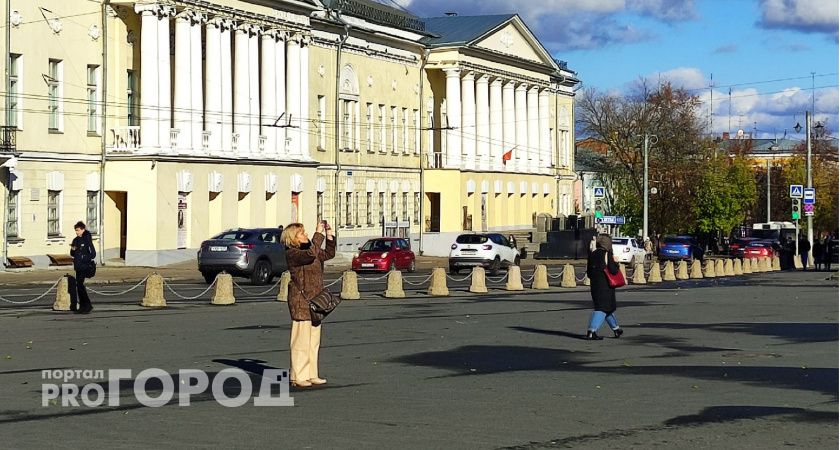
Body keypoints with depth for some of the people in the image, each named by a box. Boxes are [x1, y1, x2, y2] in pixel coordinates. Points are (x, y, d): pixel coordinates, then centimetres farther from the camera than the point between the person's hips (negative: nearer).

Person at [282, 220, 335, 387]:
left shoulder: (308, 248, 15)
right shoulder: (292, 253, -12)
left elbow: (329, 254, 22)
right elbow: (311, 254, -29)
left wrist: (329, 235, 10)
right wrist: (318, 234, -24)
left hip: (314, 301, 9)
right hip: (300, 300, -9)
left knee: (314, 340, 11)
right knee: (301, 339, -7)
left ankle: (312, 375, 16)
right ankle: (298, 377, -2)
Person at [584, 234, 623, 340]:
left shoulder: (592, 255, 8)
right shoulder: (607, 254, -11)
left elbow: (588, 273, 11)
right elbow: (613, 270, -16)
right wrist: (616, 263, 2)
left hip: (594, 285, 7)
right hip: (605, 286, -7)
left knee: (608, 307, 19)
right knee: (602, 308, -4)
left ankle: (616, 329, 34)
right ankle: (591, 331, -15)